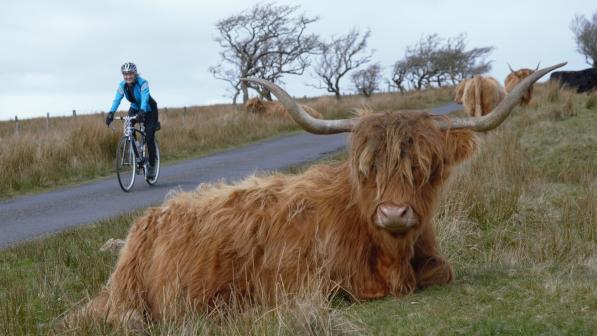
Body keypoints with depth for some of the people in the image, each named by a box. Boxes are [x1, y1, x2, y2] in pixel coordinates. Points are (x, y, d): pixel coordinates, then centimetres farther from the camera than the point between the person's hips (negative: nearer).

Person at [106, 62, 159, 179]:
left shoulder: (143, 83, -28)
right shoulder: (122, 85, -15)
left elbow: (145, 98, -41)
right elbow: (117, 99, -26)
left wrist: (141, 112, -59)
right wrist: (111, 113, -43)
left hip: (148, 110, -5)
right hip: (135, 109, 5)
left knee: (149, 139, -13)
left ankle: (151, 166, 0)